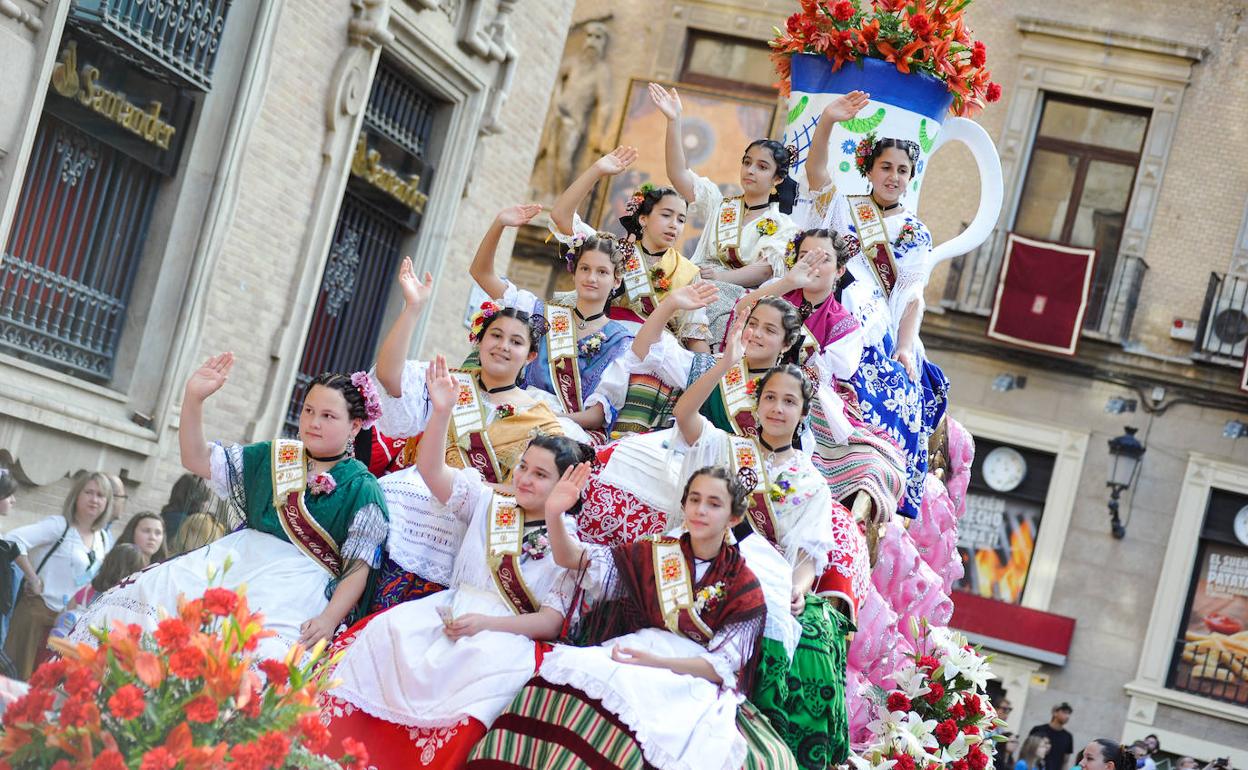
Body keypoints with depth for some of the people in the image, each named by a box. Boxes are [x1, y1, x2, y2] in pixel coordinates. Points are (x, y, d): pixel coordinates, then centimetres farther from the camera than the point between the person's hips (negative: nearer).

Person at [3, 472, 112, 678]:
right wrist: (34, 579, -16)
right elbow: (14, 540, -19)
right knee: (20, 675, -5)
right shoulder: (60, 526, -8)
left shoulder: (104, 541, 11)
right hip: (38, 612, -6)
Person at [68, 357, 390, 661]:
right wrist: (194, 397, 2)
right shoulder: (273, 458, 14)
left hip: (297, 583, -5)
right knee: (128, 601, -6)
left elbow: (359, 567, -6)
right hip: (237, 559, 6)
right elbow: (196, 460, 16)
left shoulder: (361, 489, -1)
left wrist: (329, 620, -21)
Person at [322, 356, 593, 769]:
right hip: (449, 610, 3)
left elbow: (552, 622, -4)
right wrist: (442, 411, -11)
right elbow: (431, 469, 5)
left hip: (509, 632, -3)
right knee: (390, 628, -29)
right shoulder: (488, 505, 17)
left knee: (494, 660, -40)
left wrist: (486, 623, -19)